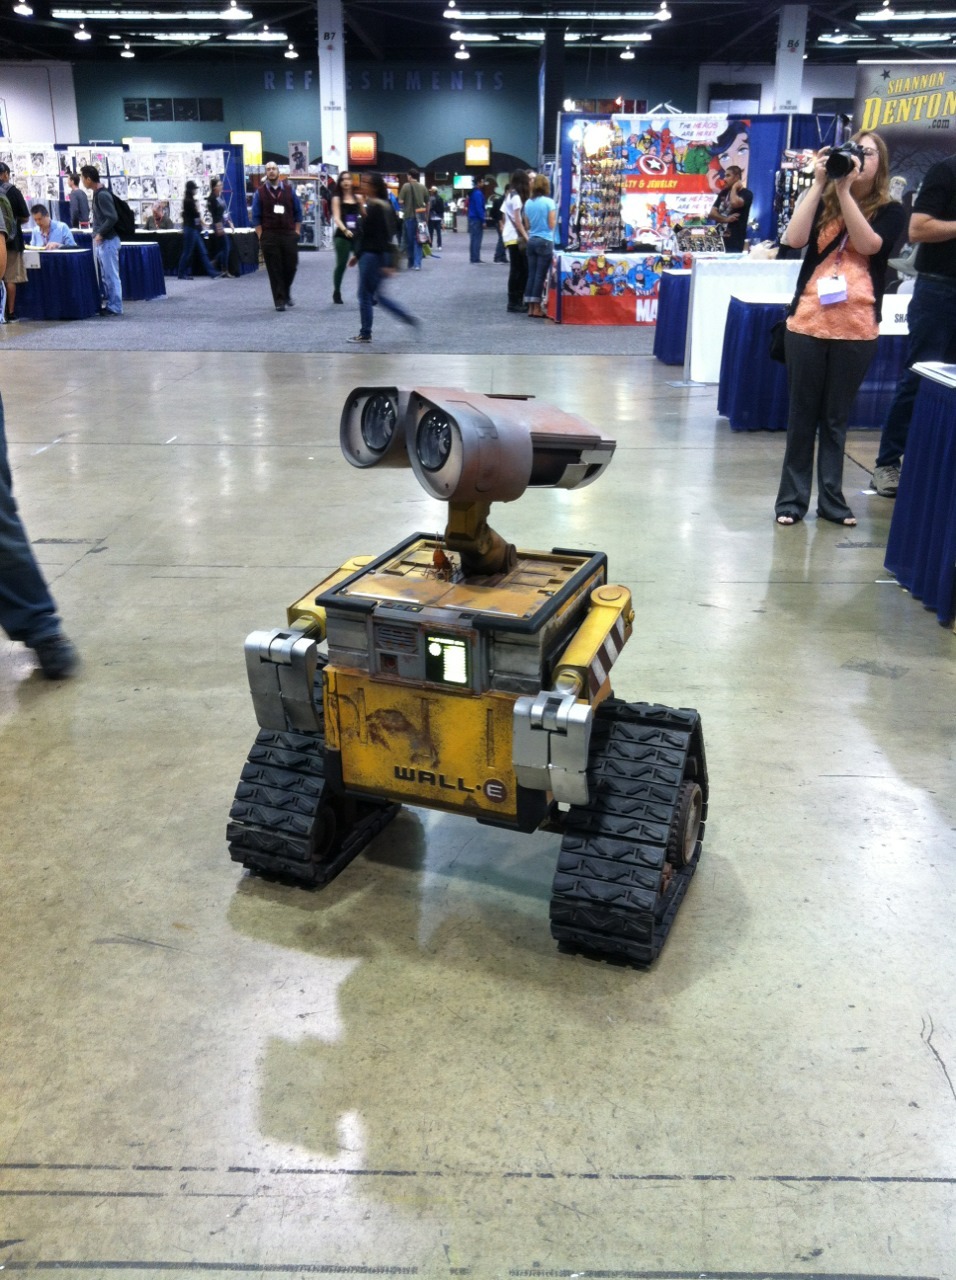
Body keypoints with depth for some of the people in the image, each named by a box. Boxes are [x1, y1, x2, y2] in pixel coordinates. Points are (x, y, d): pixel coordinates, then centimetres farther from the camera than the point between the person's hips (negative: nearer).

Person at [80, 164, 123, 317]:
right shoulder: (97, 194, 12)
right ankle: (109, 304, 19)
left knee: (111, 275, -5)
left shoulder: (102, 195, -16)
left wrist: (100, 234, -18)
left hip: (107, 240, -10)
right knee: (104, 275, 13)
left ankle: (115, 307, 0)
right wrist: (94, 225, 14)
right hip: (101, 241, 10)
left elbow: (112, 218, -23)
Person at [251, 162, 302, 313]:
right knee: (274, 269, 0)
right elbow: (256, 216, 2)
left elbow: (298, 212, 11)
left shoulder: (289, 189, 7)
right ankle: (280, 301, 7)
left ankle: (286, 293, 30)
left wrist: (297, 231, 3)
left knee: (291, 266, 5)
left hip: (289, 234, 2)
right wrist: (261, 236, -4)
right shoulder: (260, 192, 2)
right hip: (269, 236, -1)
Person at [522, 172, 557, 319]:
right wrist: (554, 218, 9)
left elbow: (527, 226, 11)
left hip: (531, 241, 5)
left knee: (531, 274, 8)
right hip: (545, 242, -5)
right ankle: (537, 308, -2)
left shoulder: (528, 203, 7)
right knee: (540, 275, -3)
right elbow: (552, 225, -9)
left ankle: (531, 307, 9)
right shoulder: (548, 202, -9)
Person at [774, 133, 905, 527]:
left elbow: (868, 244, -13)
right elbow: (794, 239, -8)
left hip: (856, 328, -1)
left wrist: (845, 191, -15)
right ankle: (792, 496, 12)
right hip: (808, 322, 1)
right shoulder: (822, 202, 9)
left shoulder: (890, 211, 6)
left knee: (836, 418, 6)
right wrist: (819, 183, -10)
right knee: (802, 414, 5)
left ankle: (831, 498, 14)